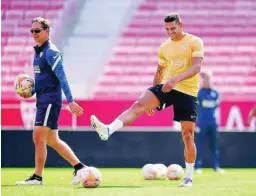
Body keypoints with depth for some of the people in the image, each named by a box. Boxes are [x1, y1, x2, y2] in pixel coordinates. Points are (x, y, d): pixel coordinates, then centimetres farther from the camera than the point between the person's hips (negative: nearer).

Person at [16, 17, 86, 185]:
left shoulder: (51, 52, -13)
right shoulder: (38, 51, 15)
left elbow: (62, 78, -18)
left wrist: (70, 101, -23)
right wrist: (31, 92, 10)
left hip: (50, 100, -10)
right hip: (43, 100, 10)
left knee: (38, 138, -9)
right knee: (53, 140, 13)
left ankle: (37, 177, -3)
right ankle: (79, 168, 19)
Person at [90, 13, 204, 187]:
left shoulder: (195, 42, -5)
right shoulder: (164, 47, 13)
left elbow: (196, 67, -18)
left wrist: (176, 79, -32)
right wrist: (153, 98, 22)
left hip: (187, 92, -4)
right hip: (166, 87, 4)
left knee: (188, 135, -3)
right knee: (138, 105, -22)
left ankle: (189, 177, 9)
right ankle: (108, 130, -39)